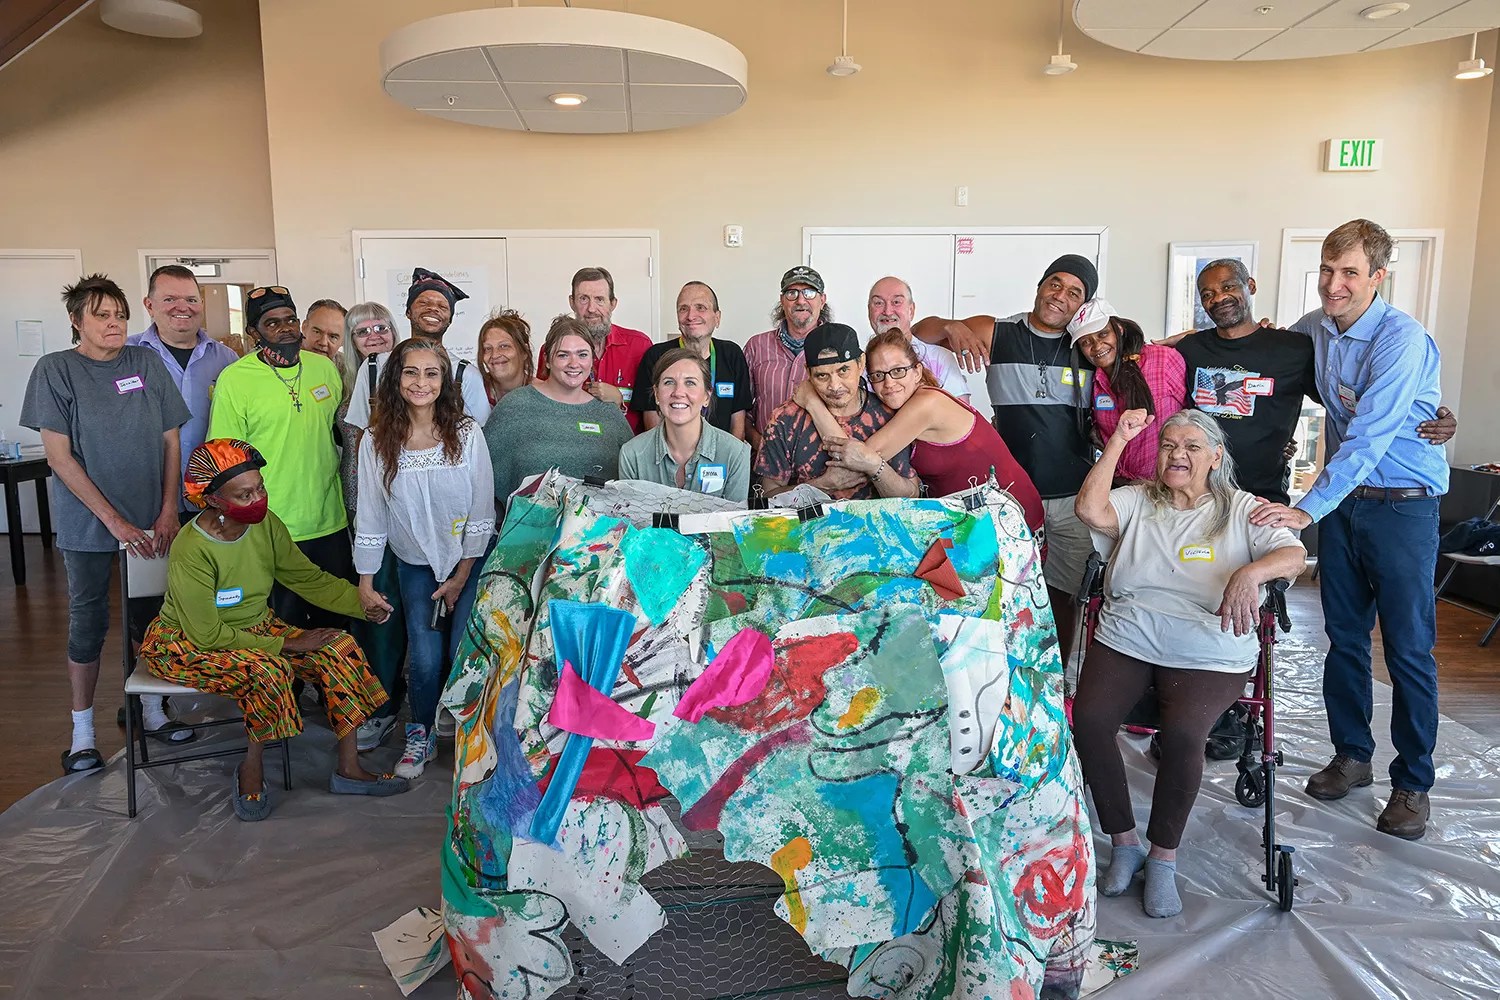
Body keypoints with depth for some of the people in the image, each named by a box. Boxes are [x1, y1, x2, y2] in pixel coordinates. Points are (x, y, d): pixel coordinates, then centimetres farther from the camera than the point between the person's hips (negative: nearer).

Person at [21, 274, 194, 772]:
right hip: (87, 525, -2)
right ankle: (82, 732, 20)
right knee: (88, 620, 7)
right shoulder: (55, 370, -6)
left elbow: (171, 441, 5)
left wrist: (168, 511, -3)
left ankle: (152, 710, 27)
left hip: (151, 522, 2)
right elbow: (59, 455, -9)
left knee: (151, 616, 11)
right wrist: (113, 519, -14)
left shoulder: (147, 363, 2)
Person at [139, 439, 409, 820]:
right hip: (185, 644, -7)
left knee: (340, 649, -10)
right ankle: (252, 769, -7)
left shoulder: (265, 524, -9)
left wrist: (361, 601, -16)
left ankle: (348, 769, -1)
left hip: (254, 629, 7)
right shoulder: (191, 550, -28)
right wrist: (285, 644, -23)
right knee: (267, 670, -35)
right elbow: (207, 635, -26)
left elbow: (309, 578, -1)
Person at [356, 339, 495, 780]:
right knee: (425, 658, -2)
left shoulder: (466, 434, -14)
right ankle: (421, 736, 24)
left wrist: (462, 576, -7)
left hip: (468, 562, -1)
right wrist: (365, 580, 0)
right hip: (414, 564, 1)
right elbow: (370, 516, -2)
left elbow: (482, 511, -9)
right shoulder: (376, 442, -9)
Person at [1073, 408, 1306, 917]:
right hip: (1126, 639, 2)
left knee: (1182, 732, -30)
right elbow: (1090, 510, -7)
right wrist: (1117, 442, -2)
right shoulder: (1137, 501, 14)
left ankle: (1164, 855, -7)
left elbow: (1295, 555, -6)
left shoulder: (1241, 509, 10)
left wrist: (1249, 573, -28)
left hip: (1209, 652, -2)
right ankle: (1124, 843, -3)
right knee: (1088, 720, -23)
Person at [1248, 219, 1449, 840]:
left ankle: (1413, 783, 16)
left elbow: (1369, 436, -27)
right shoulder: (1314, 328, 4)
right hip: (1341, 500, 6)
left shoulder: (1403, 339, -18)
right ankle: (1351, 756, 28)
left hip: (1401, 507, -6)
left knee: (1408, 648, 1)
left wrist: (1307, 509, -33)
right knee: (1345, 638, 13)